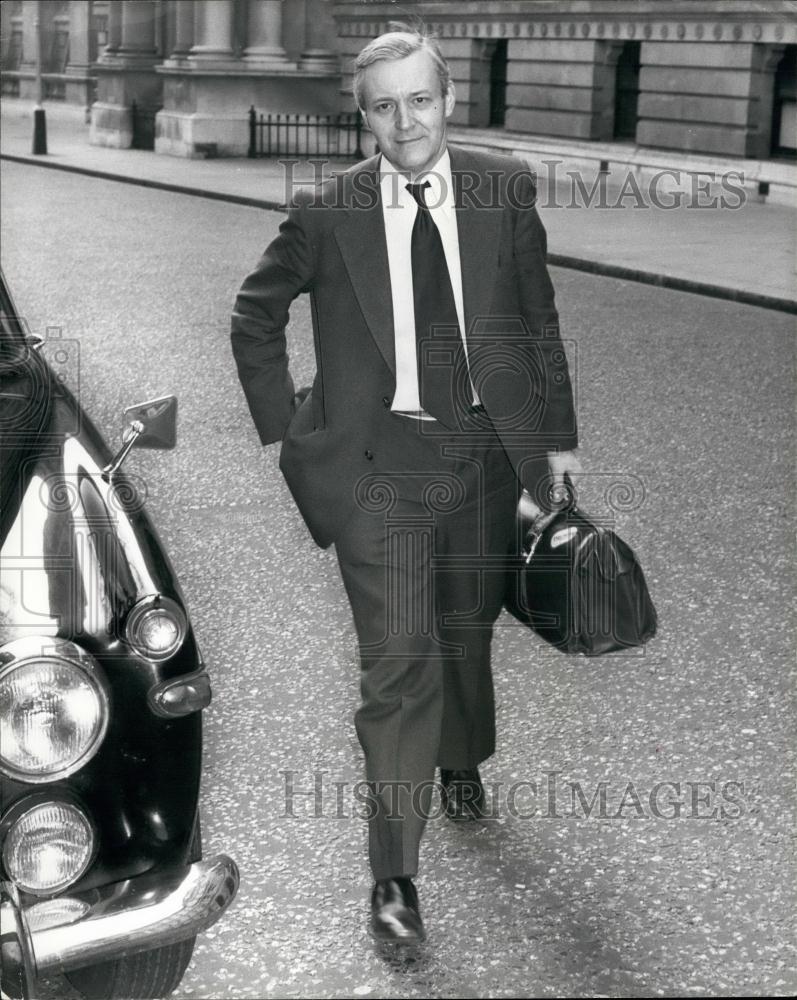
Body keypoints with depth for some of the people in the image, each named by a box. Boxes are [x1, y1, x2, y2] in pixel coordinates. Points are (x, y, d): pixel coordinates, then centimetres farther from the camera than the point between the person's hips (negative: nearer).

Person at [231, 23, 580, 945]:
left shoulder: (504, 191, -2)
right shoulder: (326, 213, -7)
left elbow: (537, 321, 7)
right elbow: (254, 319, 6)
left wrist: (557, 437, 7)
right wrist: (285, 429, 0)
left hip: (484, 451, 3)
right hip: (378, 463, -3)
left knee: (466, 631, 20)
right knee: (398, 659, -7)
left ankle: (461, 760, 50)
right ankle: (394, 875, 1)